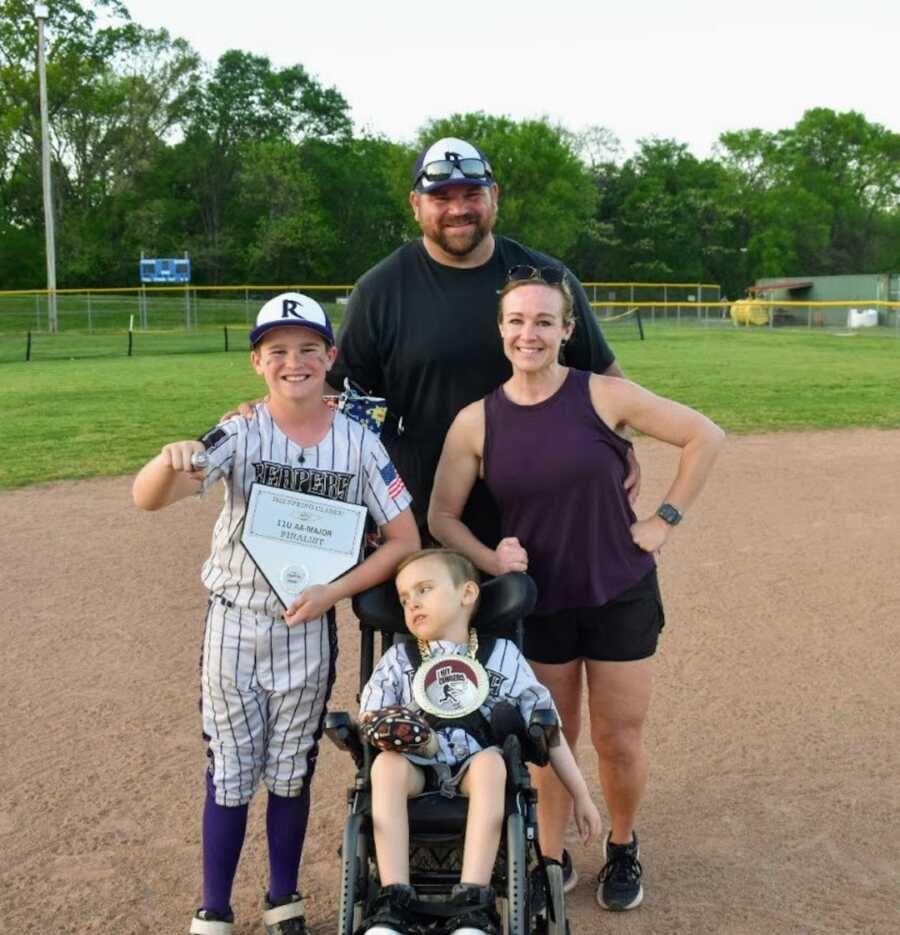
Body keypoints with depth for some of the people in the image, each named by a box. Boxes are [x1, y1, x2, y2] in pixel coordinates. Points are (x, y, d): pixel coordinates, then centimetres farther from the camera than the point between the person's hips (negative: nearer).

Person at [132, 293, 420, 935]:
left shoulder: (359, 443, -8)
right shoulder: (240, 434, -11)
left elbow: (405, 540, -5)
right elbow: (148, 499, -23)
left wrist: (331, 593, -14)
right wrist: (171, 461, -45)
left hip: (309, 627, 1)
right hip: (234, 622, -1)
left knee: (292, 772, 15)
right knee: (230, 771, 9)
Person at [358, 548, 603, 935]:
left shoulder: (503, 656, 6)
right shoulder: (398, 659, 10)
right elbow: (370, 721, 6)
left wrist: (581, 797, 8)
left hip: (475, 770, -1)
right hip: (420, 771, 1)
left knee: (490, 760, -35)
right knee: (387, 763, -32)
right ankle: (393, 900, -32)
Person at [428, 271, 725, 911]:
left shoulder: (603, 396, -12)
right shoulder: (476, 421, -8)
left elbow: (705, 436, -6)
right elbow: (442, 516, -2)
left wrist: (665, 520, -8)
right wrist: (488, 558, -18)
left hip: (620, 595, -1)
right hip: (536, 604, 1)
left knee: (619, 740, 11)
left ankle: (623, 849, 38)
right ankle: (552, 859, 34)